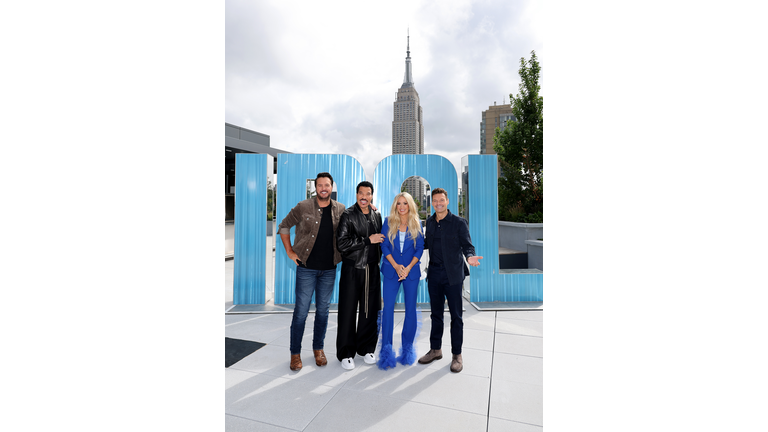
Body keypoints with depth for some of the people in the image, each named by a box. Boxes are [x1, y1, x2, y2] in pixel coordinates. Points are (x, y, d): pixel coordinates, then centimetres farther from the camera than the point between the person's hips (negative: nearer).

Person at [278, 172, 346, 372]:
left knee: (323, 310, 13)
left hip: (329, 269, 3)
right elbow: (283, 226, 4)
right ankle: (295, 353, 18)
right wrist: (290, 251, -1)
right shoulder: (303, 207, -5)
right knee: (301, 310, 3)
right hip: (306, 268, -2)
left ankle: (318, 348, 29)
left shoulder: (340, 210, 2)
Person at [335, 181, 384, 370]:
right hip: (352, 269, -4)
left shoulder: (376, 216, 10)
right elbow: (342, 243, -16)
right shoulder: (348, 215, -6)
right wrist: (368, 240, -16)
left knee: (370, 310, 10)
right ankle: (346, 353, 16)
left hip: (372, 269, 5)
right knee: (348, 311, 2)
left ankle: (366, 348, 27)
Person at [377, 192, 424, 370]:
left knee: (410, 309, 5)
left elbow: (420, 248, 1)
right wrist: (396, 266, -11)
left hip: (411, 270, 1)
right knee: (388, 307, -5)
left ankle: (407, 348, 20)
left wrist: (408, 267, -10)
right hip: (391, 270, 0)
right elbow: (384, 246, 0)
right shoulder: (389, 223, 3)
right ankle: (386, 349, 5)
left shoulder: (416, 224, 4)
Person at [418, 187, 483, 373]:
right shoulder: (430, 222, 10)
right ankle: (435, 350, 28)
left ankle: (457, 355, 19)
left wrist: (470, 257, -25)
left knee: (456, 316, 4)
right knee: (436, 314, 14)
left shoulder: (459, 222, -6)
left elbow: (467, 245, -6)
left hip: (452, 274, -4)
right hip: (434, 273, 5)